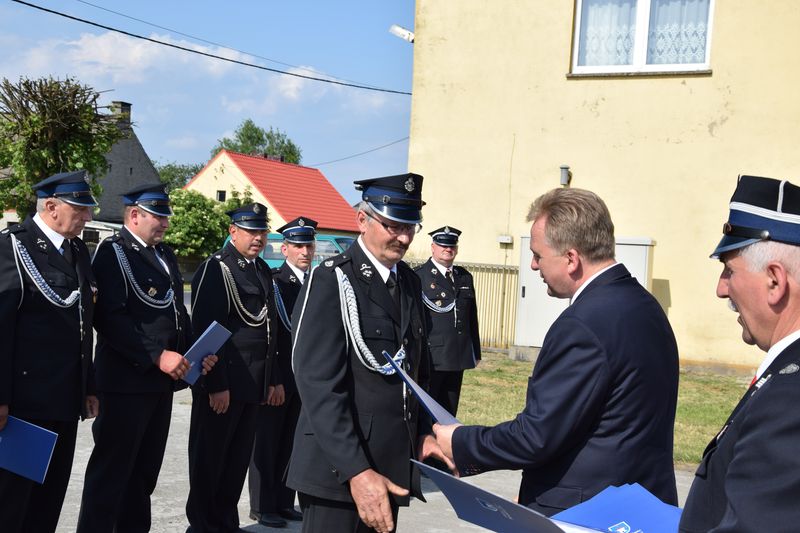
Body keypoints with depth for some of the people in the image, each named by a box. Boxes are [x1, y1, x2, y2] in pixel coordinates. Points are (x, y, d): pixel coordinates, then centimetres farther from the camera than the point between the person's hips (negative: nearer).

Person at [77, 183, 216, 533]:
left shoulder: (166, 255, 17)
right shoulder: (113, 252, -8)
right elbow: (109, 318, -18)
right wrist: (157, 356, -22)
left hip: (162, 382, 8)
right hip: (126, 382, -8)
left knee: (145, 471, 15)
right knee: (111, 471, -1)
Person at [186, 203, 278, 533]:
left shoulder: (263, 270, 14)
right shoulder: (216, 269, -10)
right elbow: (205, 330, -15)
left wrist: (270, 380, 15)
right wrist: (216, 385, -19)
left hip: (253, 382, 7)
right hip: (222, 381, -7)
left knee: (238, 458, 14)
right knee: (209, 457, 5)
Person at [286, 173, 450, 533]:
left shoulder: (410, 283, 11)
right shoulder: (330, 282, -11)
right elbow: (320, 388, -19)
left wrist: (423, 433, 5)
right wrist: (356, 471, -25)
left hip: (393, 465, 7)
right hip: (338, 471, -6)